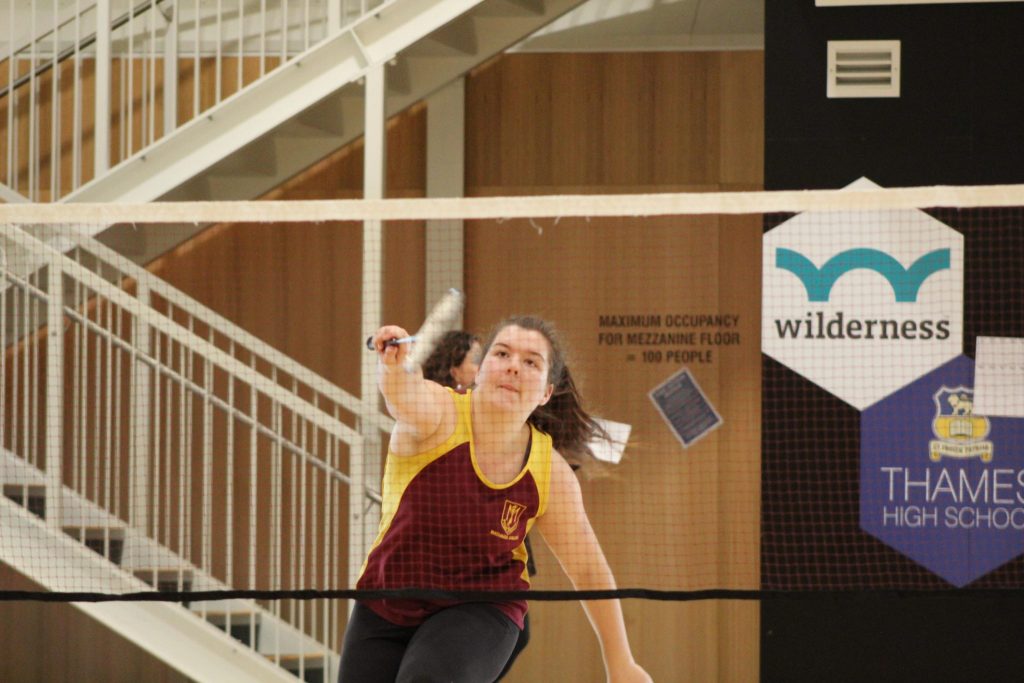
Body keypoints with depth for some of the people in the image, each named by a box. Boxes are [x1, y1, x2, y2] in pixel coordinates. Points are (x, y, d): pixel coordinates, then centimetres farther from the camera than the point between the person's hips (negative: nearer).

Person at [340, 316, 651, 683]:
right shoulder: (439, 413, -19)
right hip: (385, 608, 1)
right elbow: (409, 402, -46)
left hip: (479, 612, -1)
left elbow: (589, 571, 0)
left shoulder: (551, 472, -12)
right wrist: (394, 368, -70)